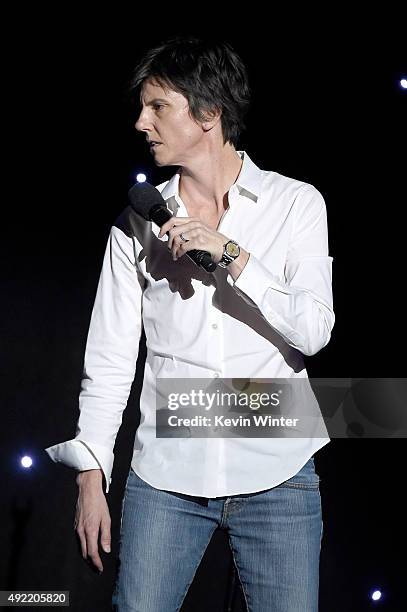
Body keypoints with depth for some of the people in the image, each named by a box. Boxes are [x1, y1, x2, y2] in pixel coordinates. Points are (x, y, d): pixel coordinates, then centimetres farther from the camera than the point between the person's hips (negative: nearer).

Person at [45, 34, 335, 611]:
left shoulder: (295, 203, 1)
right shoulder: (139, 223, 6)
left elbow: (314, 331, -8)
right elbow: (109, 359, 6)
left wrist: (230, 255, -16)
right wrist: (91, 476, 3)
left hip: (277, 476, -1)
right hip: (165, 477, 2)